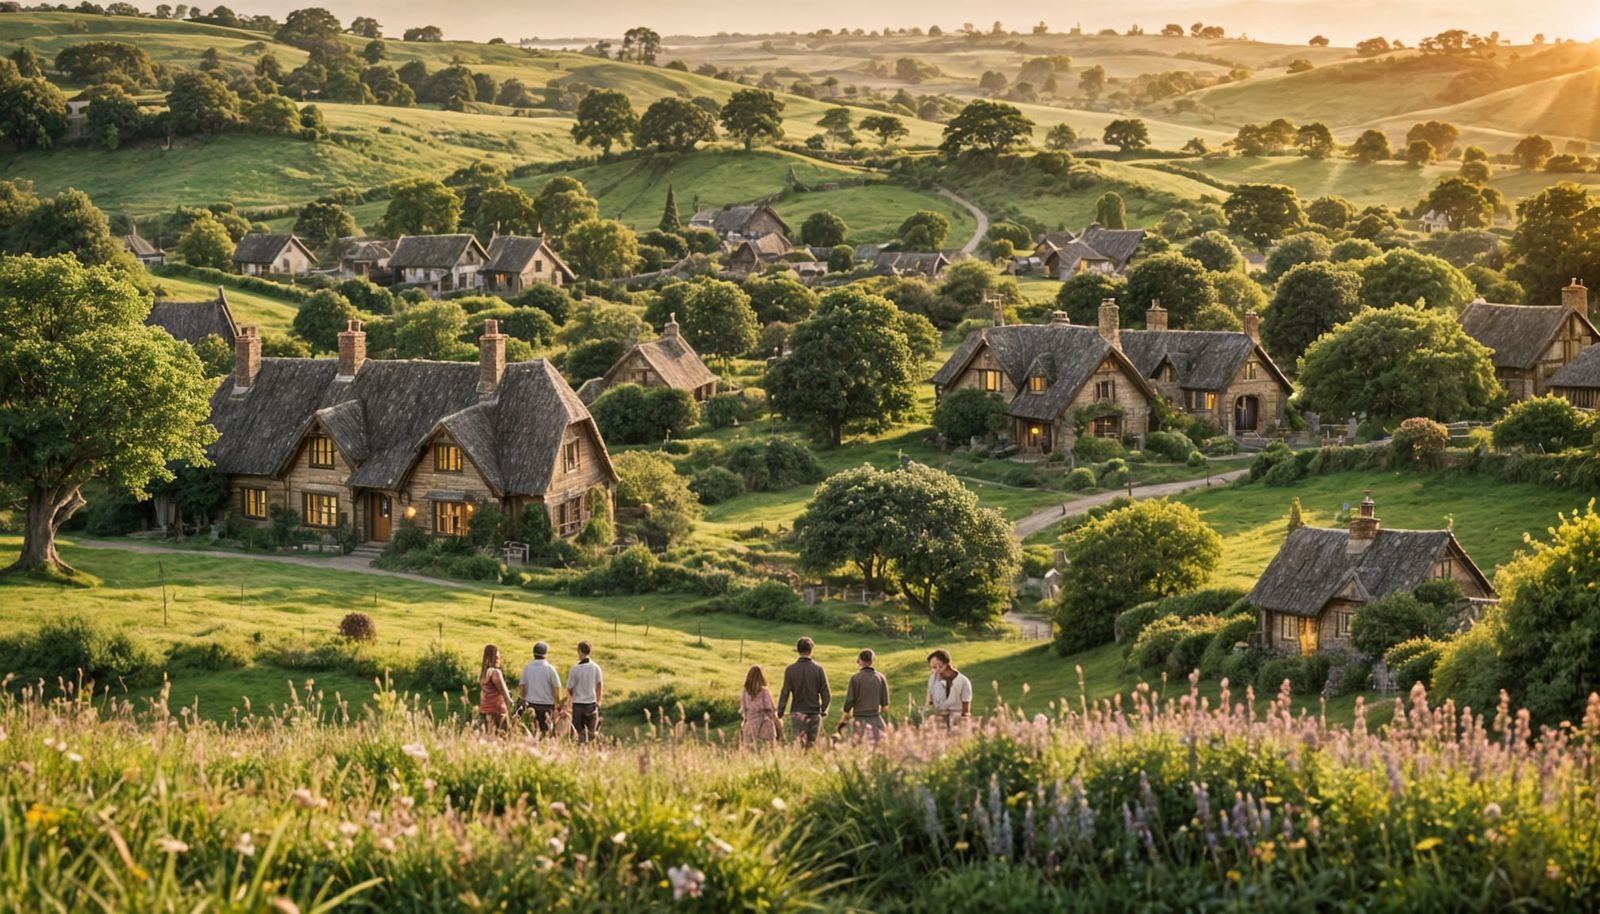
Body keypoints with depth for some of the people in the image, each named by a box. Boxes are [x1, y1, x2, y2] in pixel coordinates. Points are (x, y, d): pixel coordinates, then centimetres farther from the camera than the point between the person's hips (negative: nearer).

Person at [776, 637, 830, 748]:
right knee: (812, 745, 8)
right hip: (814, 714, 1)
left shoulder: (791, 669, -4)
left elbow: (785, 693, -5)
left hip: (797, 714, -1)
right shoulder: (818, 669, -1)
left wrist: (779, 713, 1)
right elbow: (826, 694, 0)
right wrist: (823, 710, 14)